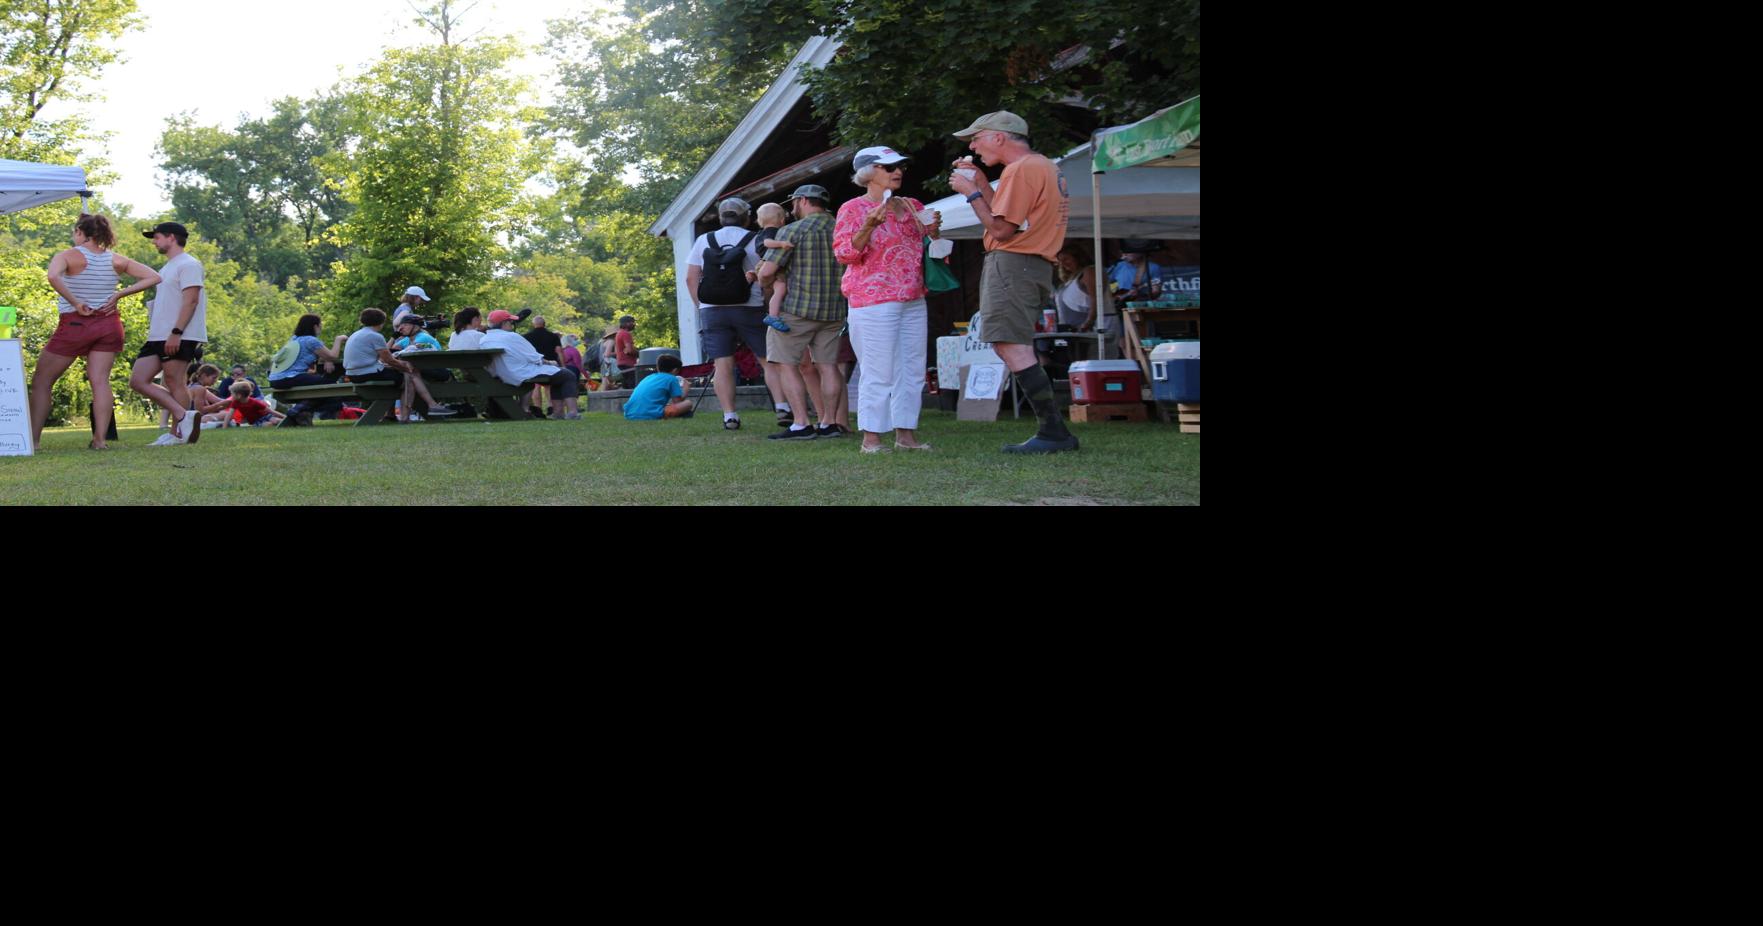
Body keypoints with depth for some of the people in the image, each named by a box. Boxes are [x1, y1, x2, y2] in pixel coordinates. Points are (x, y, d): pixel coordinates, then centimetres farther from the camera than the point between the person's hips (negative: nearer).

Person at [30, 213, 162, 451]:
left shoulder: (68, 256, -8)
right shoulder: (115, 260, 4)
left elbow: (53, 277, -30)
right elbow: (153, 277, 3)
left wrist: (75, 302, -21)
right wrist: (119, 295, -1)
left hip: (75, 324, -4)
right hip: (108, 324, 4)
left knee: (41, 382, 5)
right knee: (100, 380, 0)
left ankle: (33, 439, 2)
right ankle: (100, 439, -10)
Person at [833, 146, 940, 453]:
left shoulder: (913, 207, 16)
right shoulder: (853, 209, -2)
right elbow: (845, 253, -9)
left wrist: (934, 230, 3)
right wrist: (869, 226, -23)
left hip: (914, 301, 7)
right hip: (874, 301, -7)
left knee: (913, 371, 6)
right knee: (879, 373, -9)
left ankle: (906, 434, 11)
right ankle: (871, 438, -5)